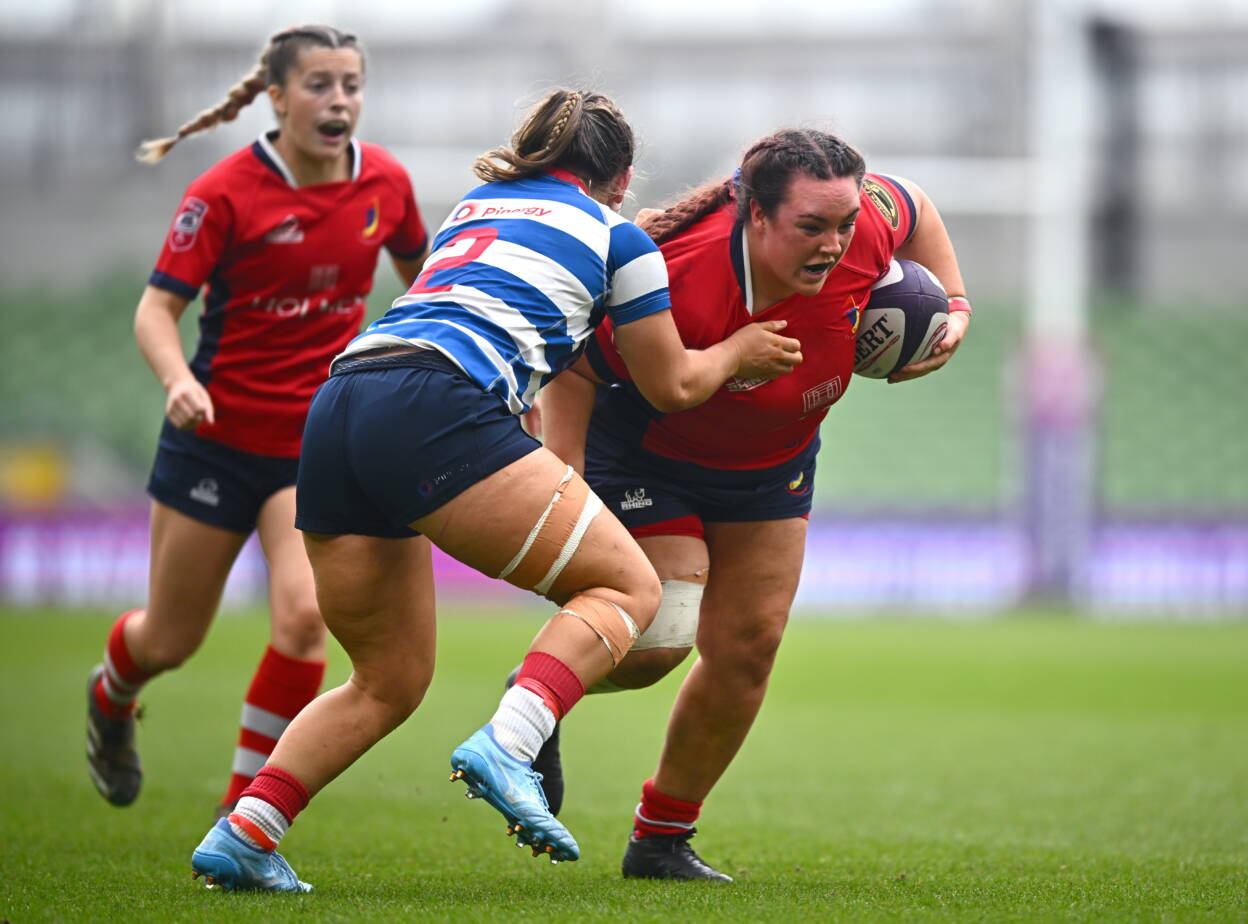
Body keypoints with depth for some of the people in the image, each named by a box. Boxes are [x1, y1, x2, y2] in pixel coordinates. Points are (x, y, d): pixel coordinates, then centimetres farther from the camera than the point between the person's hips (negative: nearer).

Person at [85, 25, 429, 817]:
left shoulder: (385, 182, -2)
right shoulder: (225, 194, -14)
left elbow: (417, 270, 18)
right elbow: (157, 310, -14)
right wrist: (179, 380, -32)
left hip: (320, 445, 2)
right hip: (218, 434, -2)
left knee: (304, 612, -20)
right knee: (171, 639, 10)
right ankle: (111, 697, 49)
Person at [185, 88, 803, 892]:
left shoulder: (476, 206, 33)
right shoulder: (619, 238, 16)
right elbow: (673, 385, 23)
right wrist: (738, 352, 43)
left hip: (336, 409, 7)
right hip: (436, 410, -7)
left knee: (390, 681, 17)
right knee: (627, 585, 1)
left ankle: (242, 836, 4)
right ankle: (506, 748, -22)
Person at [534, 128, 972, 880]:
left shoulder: (864, 227, -24)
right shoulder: (685, 283, -39)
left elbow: (915, 207, 2)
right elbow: (575, 363, -25)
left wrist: (954, 308, -3)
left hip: (772, 465, 6)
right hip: (650, 457, -6)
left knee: (749, 644, 4)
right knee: (659, 638, -20)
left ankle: (663, 839, 20)